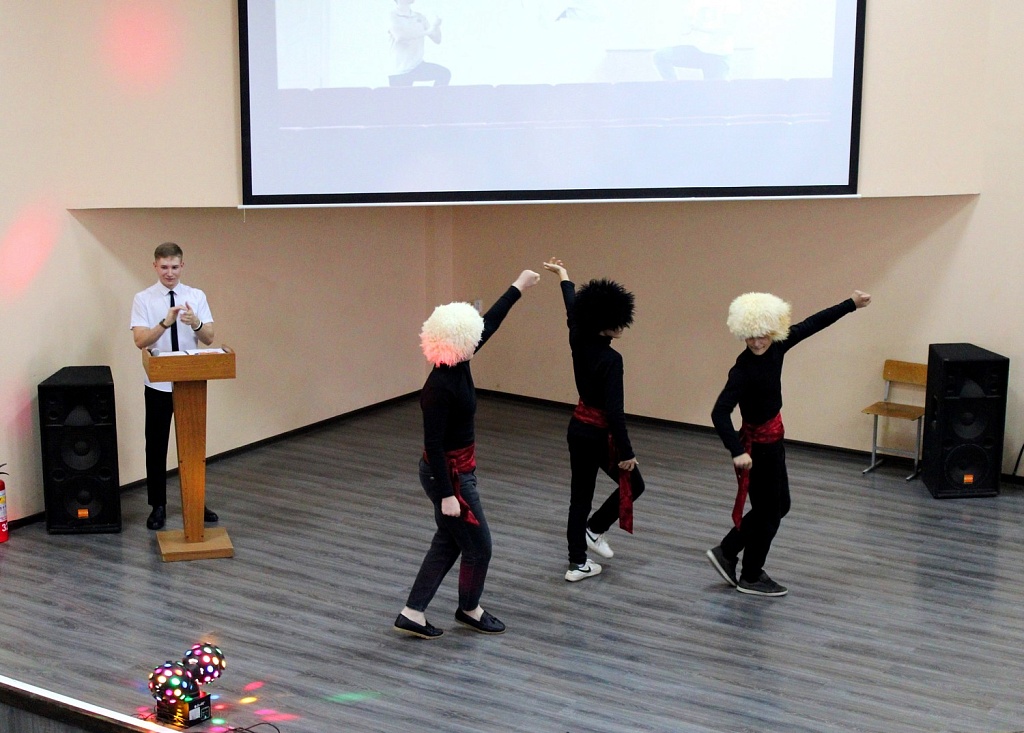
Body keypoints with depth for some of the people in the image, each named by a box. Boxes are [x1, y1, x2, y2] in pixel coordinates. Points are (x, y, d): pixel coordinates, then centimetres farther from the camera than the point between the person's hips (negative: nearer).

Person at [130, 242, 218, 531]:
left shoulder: (197, 296, 2)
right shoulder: (143, 299, -4)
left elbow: (209, 338, -5)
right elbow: (140, 340, -16)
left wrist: (195, 323, -26)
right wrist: (165, 323, -31)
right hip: (158, 385, -2)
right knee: (156, 445, 6)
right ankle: (158, 506, 17)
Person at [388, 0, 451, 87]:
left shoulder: (420, 17, 9)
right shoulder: (393, 16, -6)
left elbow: (437, 40, 9)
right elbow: (400, 35, -24)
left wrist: (436, 26, -13)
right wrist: (428, 32, -21)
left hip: (417, 66, 4)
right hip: (400, 71, -4)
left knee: (444, 74, -16)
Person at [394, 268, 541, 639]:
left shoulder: (458, 366, -4)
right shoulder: (440, 386, -28)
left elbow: (490, 323, 9)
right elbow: (433, 444, -25)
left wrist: (518, 286, 16)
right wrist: (447, 495, -23)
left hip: (457, 469, 9)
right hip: (449, 475, -9)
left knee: (448, 542, 17)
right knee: (478, 545, 9)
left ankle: (412, 613, 23)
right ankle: (469, 609, 32)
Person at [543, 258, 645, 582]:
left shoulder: (579, 342, -4)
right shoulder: (611, 358, -24)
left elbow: (572, 311, 16)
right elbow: (614, 409, -25)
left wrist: (564, 276, 34)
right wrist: (626, 451, -19)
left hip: (578, 427, 7)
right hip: (600, 433, -7)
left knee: (580, 494, 12)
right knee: (633, 484, 17)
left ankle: (578, 563, 16)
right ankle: (594, 529, 17)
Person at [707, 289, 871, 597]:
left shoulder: (776, 349, -6)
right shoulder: (743, 369, -27)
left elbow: (812, 324, 6)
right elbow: (719, 412, -34)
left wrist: (851, 304, 12)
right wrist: (737, 452, -43)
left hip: (773, 439, 8)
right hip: (758, 445, -8)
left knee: (778, 505, 20)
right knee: (768, 511, 7)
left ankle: (725, 553, 29)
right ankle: (751, 577, 25)